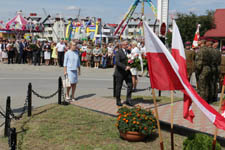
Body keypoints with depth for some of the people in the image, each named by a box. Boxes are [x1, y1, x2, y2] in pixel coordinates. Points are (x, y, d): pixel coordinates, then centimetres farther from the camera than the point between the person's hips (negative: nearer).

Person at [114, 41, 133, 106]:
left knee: (130, 85, -1)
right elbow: (117, 62, -18)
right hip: (120, 72, -6)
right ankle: (118, 101, 17)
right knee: (118, 87, 4)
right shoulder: (118, 52, -9)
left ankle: (128, 100, 9)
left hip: (127, 72, 6)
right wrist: (125, 67, -26)